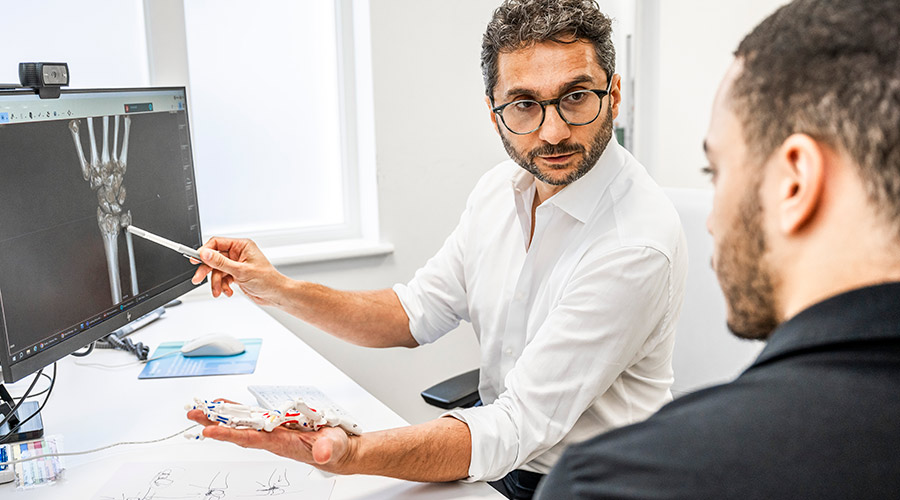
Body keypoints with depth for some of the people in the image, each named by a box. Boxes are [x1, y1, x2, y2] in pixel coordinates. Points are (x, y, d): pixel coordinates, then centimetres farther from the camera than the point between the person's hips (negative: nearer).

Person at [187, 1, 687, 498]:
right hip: (498, 450, 5)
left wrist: (348, 454, -42)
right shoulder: (499, 189, -2)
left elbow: (520, 425, -29)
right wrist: (280, 289, -6)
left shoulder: (638, 244, -26)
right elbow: (416, 313, 5)